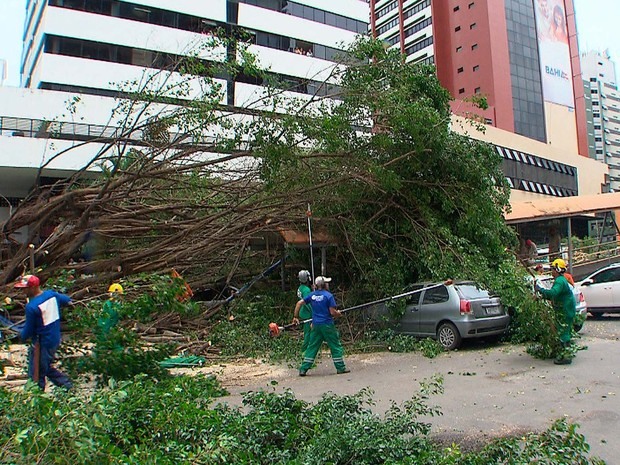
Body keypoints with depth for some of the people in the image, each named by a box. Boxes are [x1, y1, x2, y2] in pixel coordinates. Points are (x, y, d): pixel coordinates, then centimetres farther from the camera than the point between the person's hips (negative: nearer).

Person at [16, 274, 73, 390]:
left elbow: (28, 329, -15)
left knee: (36, 375, 8)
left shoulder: (32, 307, -24)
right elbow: (67, 300, 17)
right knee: (47, 368, 26)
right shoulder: (51, 294, -2)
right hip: (55, 340, 8)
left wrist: (22, 336, 7)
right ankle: (67, 384, 26)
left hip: (42, 344, -8)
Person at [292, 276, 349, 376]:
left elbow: (299, 303, 5)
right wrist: (339, 314, 8)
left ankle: (303, 369, 8)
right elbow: (333, 312, -13)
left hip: (316, 325, 5)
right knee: (335, 346, 8)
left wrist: (296, 317, 11)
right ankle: (341, 368, 13)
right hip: (327, 325, -5)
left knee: (312, 346, 9)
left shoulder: (312, 295, 6)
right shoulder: (328, 295, -10)